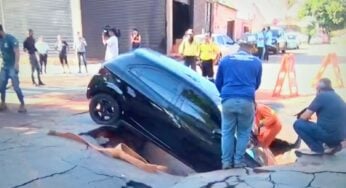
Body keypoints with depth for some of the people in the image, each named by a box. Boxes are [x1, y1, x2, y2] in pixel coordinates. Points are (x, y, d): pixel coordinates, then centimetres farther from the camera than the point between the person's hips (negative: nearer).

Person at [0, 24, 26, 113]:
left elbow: (17, 52, -20)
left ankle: (22, 105, 0)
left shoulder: (11, 39, -13)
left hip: (12, 66, -7)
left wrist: (16, 64, -28)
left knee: (16, 87, -9)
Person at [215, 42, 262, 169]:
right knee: (244, 133, 16)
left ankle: (226, 161, 15)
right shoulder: (256, 62, 11)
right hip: (246, 101, 0)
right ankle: (239, 160, 17)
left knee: (227, 132, 14)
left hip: (228, 100, 1)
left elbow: (218, 83, 16)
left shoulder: (225, 60, 11)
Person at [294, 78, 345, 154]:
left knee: (298, 124, -1)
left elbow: (304, 117, -11)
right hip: (340, 136, 8)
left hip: (328, 134, -8)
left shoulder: (321, 96, -10)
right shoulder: (337, 97, 15)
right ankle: (333, 145, 15)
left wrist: (301, 116, 14)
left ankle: (317, 149, -1)